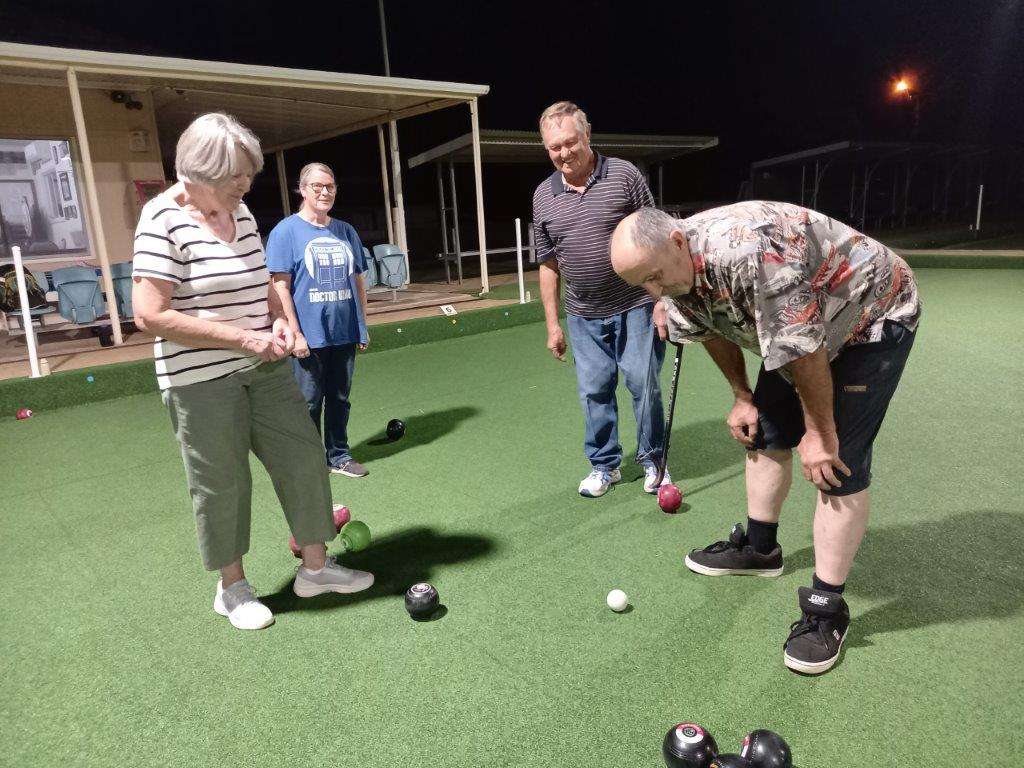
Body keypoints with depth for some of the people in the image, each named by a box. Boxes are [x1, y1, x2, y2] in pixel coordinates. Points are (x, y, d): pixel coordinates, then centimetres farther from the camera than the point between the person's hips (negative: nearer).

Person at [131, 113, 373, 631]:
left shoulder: (240, 212, 7)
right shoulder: (164, 219, -14)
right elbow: (149, 316, -21)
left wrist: (279, 321, -1)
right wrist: (244, 339, -21)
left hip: (265, 370, 7)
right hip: (202, 380, -7)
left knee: (303, 456, 7)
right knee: (221, 483, 5)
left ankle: (315, 567, 23)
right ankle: (232, 588, 26)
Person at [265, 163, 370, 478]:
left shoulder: (345, 231, 11)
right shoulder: (286, 231, -4)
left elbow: (358, 280, 15)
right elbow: (280, 286, -9)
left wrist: (362, 326, 12)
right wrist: (295, 333, -14)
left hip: (344, 333, 5)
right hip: (309, 336, -5)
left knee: (340, 398, 14)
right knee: (309, 403, 5)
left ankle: (339, 455, 27)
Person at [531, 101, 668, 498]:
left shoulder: (624, 175, -5)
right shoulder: (543, 196, 4)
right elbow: (549, 264, 9)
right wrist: (552, 324, 8)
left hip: (635, 306, -3)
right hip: (583, 316, 3)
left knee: (644, 385, 2)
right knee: (594, 391, 8)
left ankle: (652, 460, 23)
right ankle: (604, 465, 25)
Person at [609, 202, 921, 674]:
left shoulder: (751, 251, -40)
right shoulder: (672, 270, -12)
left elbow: (805, 351, -32)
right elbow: (715, 332, 7)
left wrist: (820, 433, -21)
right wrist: (742, 398, 9)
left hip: (873, 317, -8)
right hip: (796, 330, 8)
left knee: (839, 462, -14)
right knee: (764, 433, 10)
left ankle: (827, 607, -3)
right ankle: (759, 548, 30)